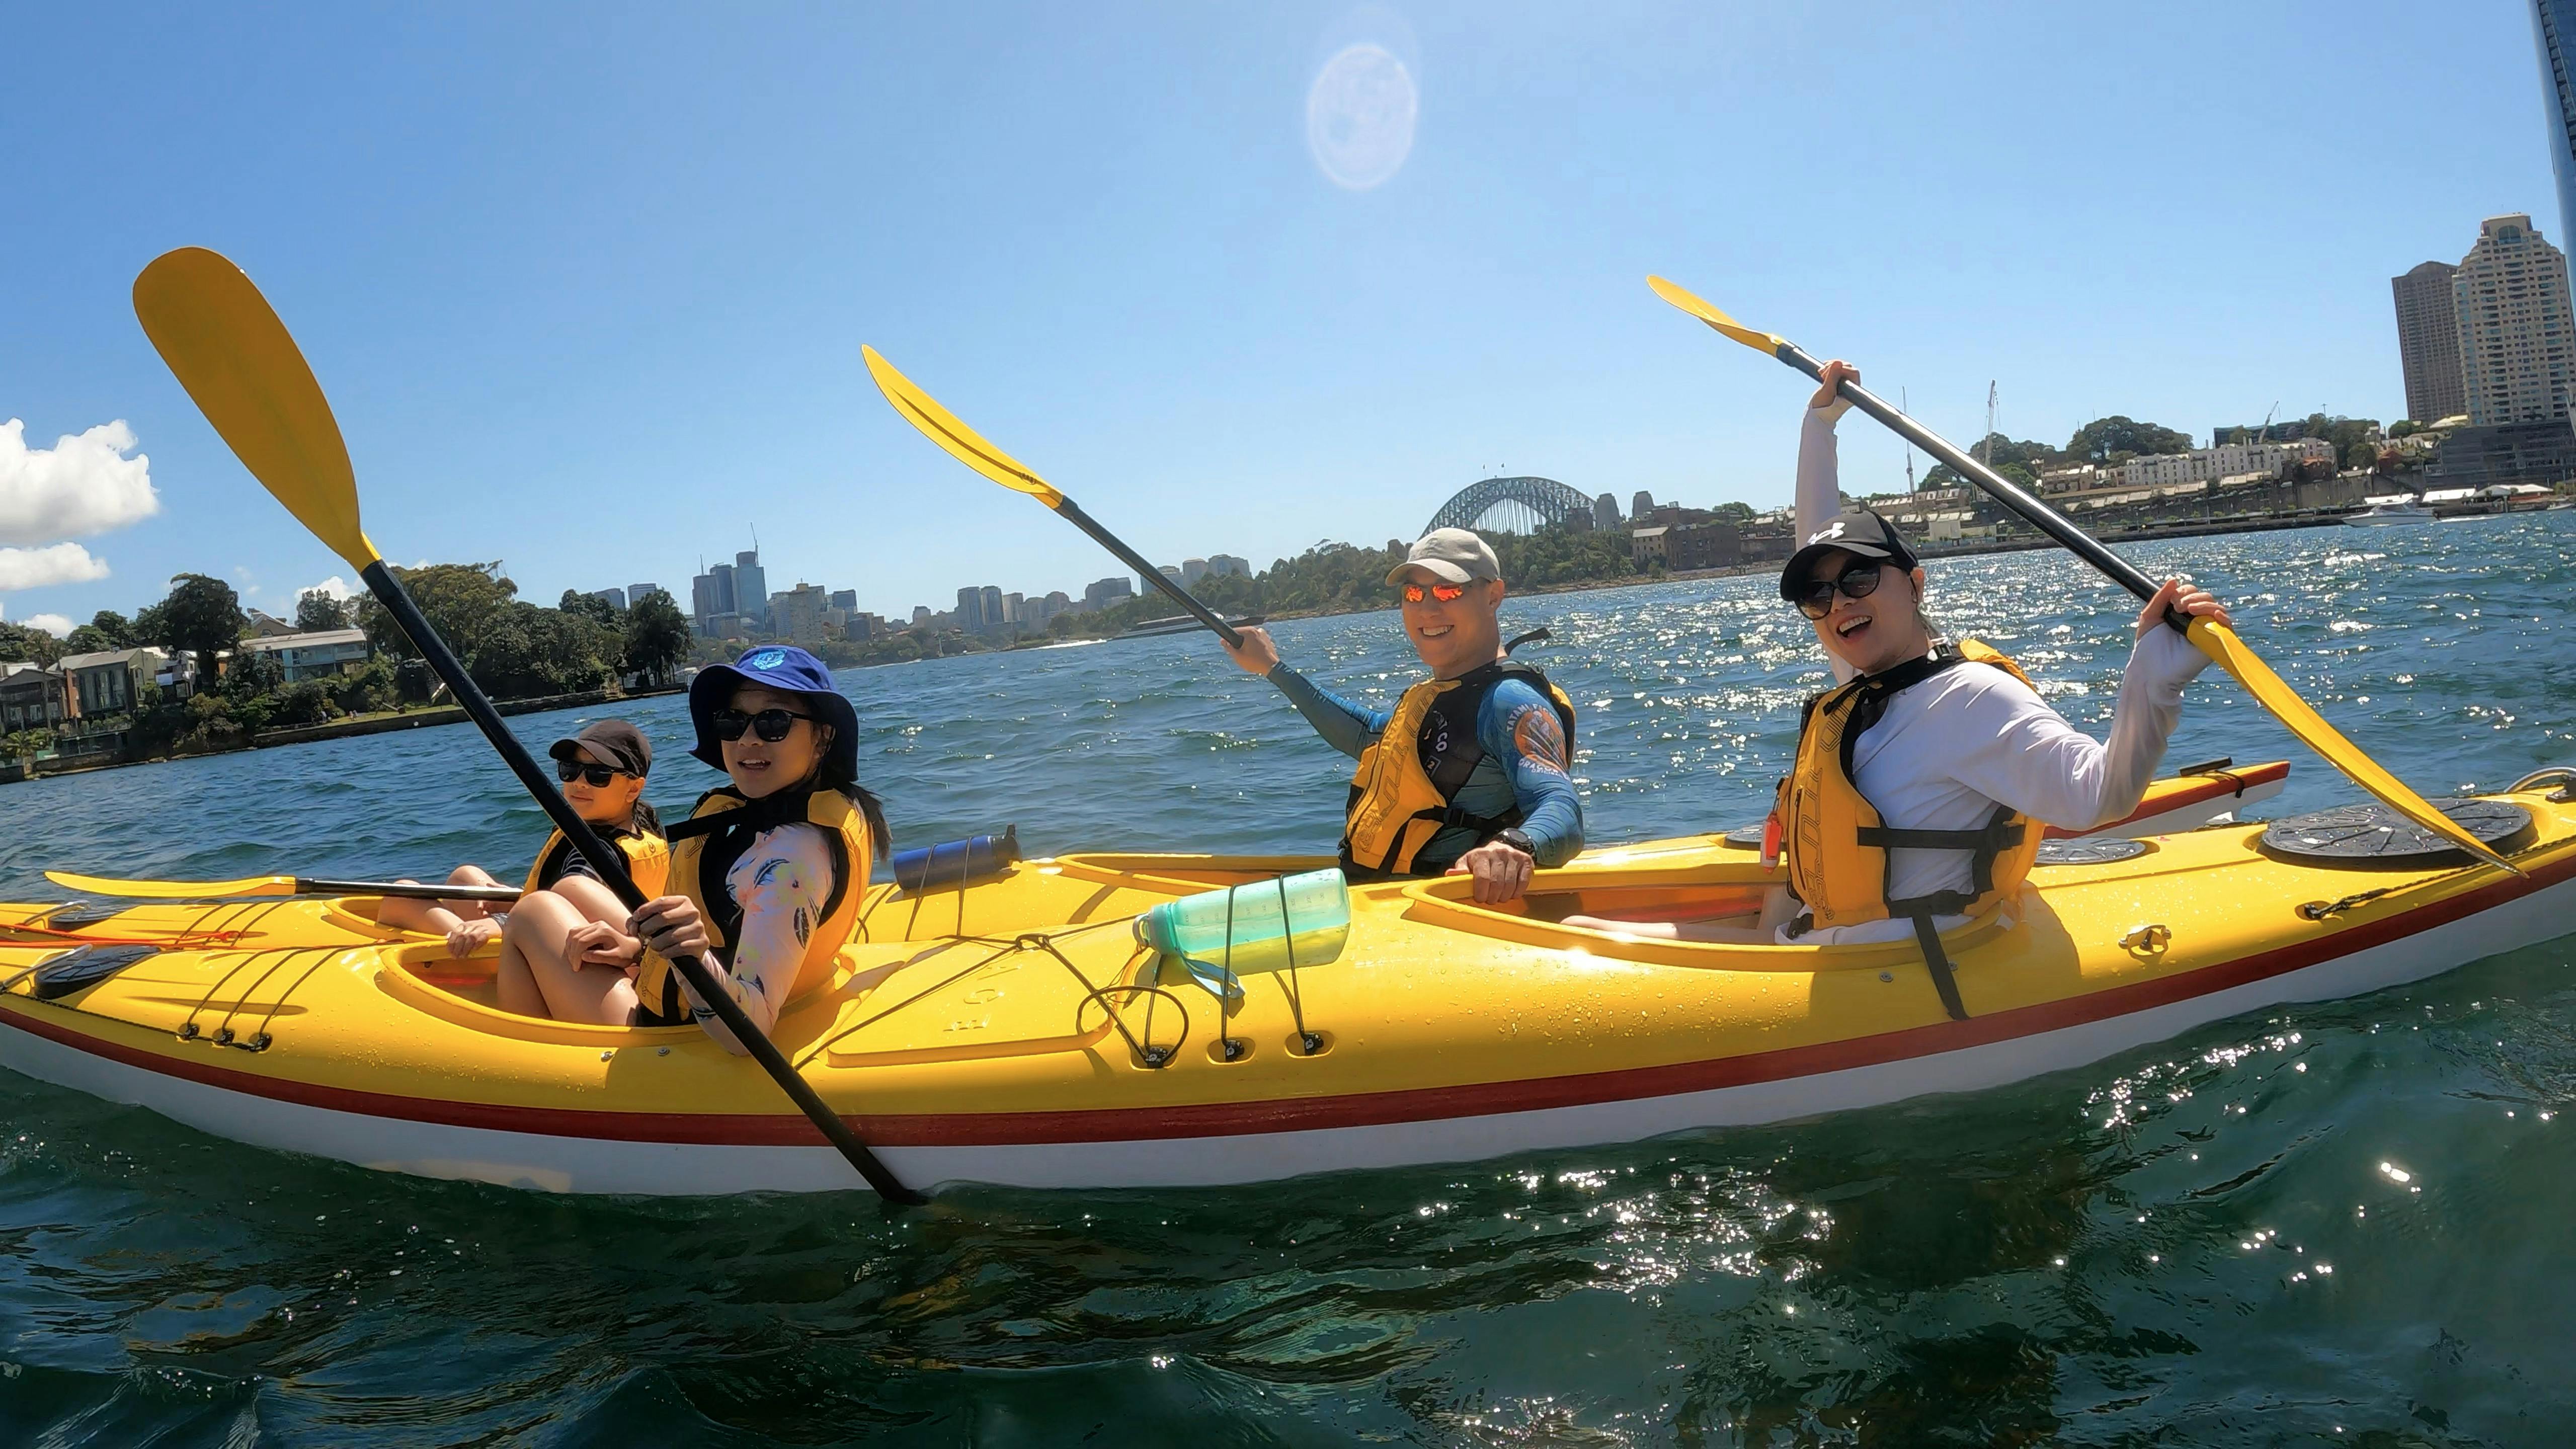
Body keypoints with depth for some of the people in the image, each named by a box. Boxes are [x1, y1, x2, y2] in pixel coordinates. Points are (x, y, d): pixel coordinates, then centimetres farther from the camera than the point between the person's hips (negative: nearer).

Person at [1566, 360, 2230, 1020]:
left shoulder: (1971, 697, -17)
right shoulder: (1867, 682, 8)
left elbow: (2100, 794, -30)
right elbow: (1816, 538, 22)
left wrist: (2160, 660, -42)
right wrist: (1820, 421, 25)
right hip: (1811, 935, 9)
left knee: (1579, 938, -17)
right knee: (1581, 929, 12)